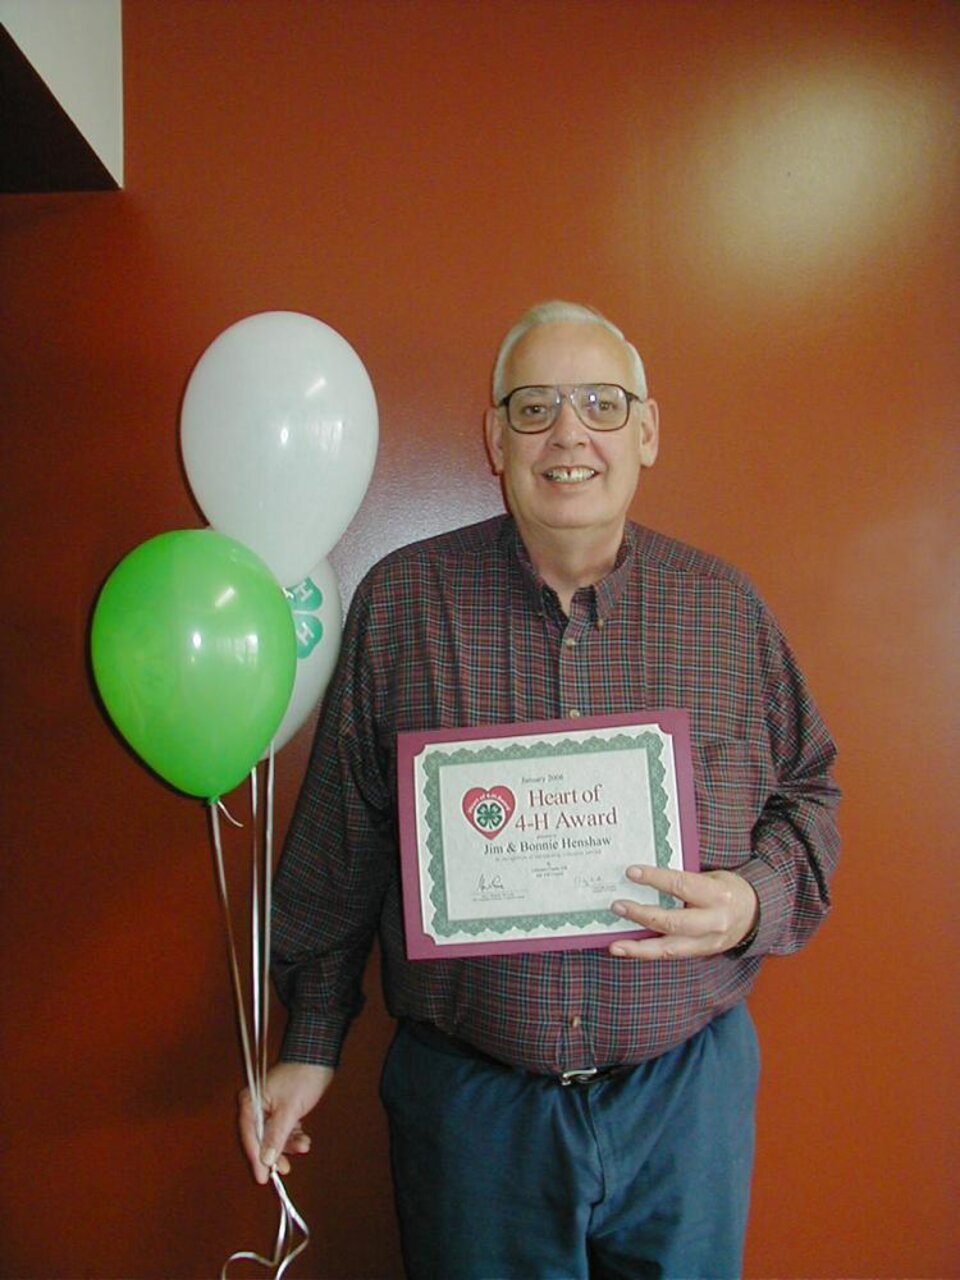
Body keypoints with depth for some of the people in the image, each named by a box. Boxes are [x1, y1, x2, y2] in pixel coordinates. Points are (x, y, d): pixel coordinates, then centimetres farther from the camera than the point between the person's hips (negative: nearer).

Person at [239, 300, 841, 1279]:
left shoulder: (725, 608, -1)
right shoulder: (400, 602, -5)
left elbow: (807, 794, 9)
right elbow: (341, 841, 0)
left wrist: (755, 901, -12)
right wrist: (311, 1043, 4)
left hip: (686, 1092, 2)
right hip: (467, 1097, -1)